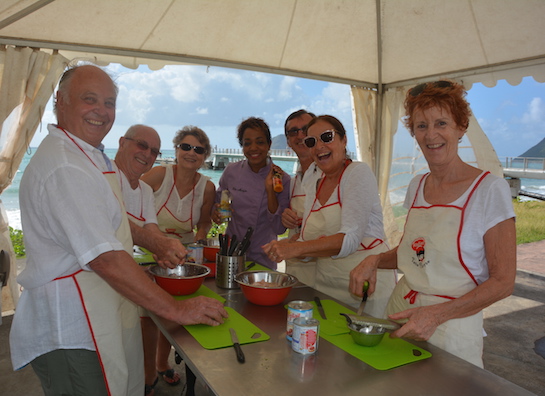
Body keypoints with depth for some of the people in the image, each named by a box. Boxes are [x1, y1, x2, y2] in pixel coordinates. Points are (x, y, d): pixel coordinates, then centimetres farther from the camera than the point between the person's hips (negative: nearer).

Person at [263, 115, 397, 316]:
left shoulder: (359, 173, -10)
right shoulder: (312, 184, 9)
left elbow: (350, 239, -22)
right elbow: (306, 242, 8)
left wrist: (295, 248, -29)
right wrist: (285, 247, -13)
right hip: (327, 288, 5)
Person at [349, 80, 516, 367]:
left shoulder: (489, 189, -14)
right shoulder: (417, 186, 3)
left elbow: (503, 282, -14)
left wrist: (436, 314, -24)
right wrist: (375, 261, -6)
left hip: (451, 331, -5)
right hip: (399, 317, 5)